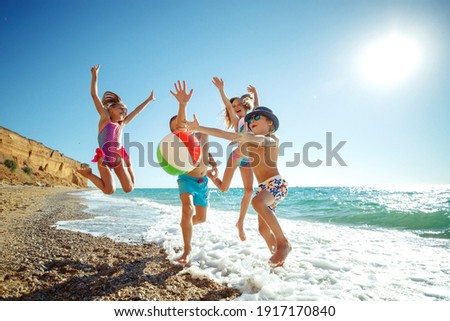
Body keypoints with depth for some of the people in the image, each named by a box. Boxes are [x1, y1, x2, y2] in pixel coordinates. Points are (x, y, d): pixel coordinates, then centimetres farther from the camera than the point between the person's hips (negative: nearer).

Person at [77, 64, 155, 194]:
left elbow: (136, 111, 26)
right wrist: (95, 75, -6)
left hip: (118, 159, 5)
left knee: (129, 188, -1)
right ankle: (87, 172, 8)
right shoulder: (105, 118, 5)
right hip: (104, 159, -5)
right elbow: (94, 95, -1)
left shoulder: (121, 124, 18)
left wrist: (148, 100, 34)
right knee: (110, 190, -16)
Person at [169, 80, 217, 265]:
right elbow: (179, 124, -38)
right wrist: (182, 104, -57)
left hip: (202, 181, 5)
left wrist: (211, 162, -5)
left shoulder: (202, 137, 1)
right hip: (187, 179, -5)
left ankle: (185, 224, 48)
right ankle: (187, 250, -20)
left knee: (201, 218, 14)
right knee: (187, 208, -32)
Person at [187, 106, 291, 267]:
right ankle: (278, 257, 22)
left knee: (257, 201, -36)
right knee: (263, 228, 4)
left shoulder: (273, 138, -2)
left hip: (277, 183, -7)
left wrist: (249, 137, -49)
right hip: (263, 187, 8)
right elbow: (223, 134, 4)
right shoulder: (248, 141, 15)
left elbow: (265, 141, -28)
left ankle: (283, 243, -26)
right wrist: (199, 128, -5)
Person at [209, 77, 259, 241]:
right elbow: (228, 106, -12)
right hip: (236, 156, -4)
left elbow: (256, 105, 34)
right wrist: (221, 89, -22)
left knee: (249, 190, -5)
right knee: (223, 188, -3)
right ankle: (210, 174, 30)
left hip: (248, 160, 4)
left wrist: (255, 93, 38)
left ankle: (240, 223, 6)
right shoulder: (237, 121, 3)